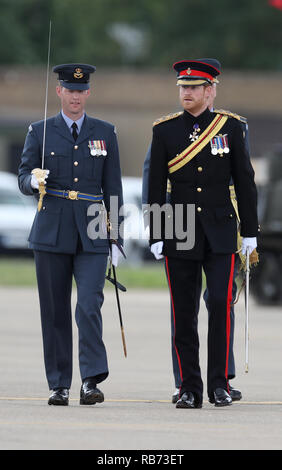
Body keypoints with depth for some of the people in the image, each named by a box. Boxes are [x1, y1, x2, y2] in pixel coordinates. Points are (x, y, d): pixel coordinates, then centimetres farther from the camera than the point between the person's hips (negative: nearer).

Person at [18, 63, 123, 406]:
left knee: (89, 307, -13)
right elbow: (23, 180, 6)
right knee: (55, 312, 3)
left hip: (92, 235, 0)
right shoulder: (40, 132, 7)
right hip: (51, 233, 0)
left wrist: (116, 238, 7)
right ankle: (59, 385, 9)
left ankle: (91, 381, -11)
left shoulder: (105, 133, 10)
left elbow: (112, 187, 11)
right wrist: (34, 180, -20)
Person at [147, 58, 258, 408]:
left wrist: (250, 231, 2)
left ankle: (219, 385, -6)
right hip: (179, 233, 1)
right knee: (184, 313, 1)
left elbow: (245, 182, 6)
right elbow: (155, 188, 4)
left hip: (220, 233, -1)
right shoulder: (165, 130, 3)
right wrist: (155, 237, -1)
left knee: (220, 303, -13)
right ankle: (190, 389, 9)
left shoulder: (229, 126, 3)